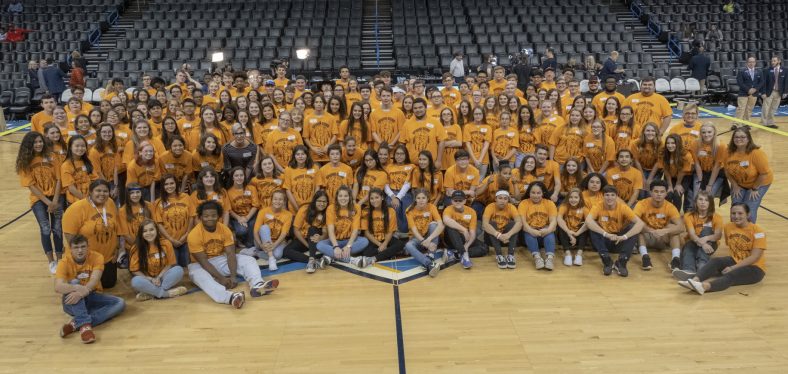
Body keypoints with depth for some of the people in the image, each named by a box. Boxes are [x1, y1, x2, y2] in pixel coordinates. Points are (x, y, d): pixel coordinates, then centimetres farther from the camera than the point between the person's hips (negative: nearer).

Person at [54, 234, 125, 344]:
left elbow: (94, 281, -23)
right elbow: (58, 287, -27)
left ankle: (76, 323, -32)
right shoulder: (65, 262, -12)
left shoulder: (97, 257, -10)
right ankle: (84, 324, -43)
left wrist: (81, 293, -42)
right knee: (73, 283, -31)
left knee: (120, 303, -21)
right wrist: (78, 288, -45)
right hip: (73, 303, -2)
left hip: (92, 297, 2)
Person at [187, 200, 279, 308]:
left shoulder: (225, 229, -9)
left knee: (248, 260, -16)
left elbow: (230, 254, -15)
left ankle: (257, 285, -47)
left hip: (221, 261, 5)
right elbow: (203, 262, -24)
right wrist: (221, 278, -31)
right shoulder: (194, 235, -21)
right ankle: (230, 297, -65)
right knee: (198, 275, -40)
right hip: (201, 265, -5)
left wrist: (233, 276, -30)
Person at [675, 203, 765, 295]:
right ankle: (695, 280, -50)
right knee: (715, 261, -25)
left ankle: (704, 286, -63)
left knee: (731, 275, -35)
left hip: (754, 268, -5)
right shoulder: (728, 227, 3)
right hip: (735, 261, 5)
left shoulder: (757, 231, -14)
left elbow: (755, 257, -20)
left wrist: (733, 267, -27)